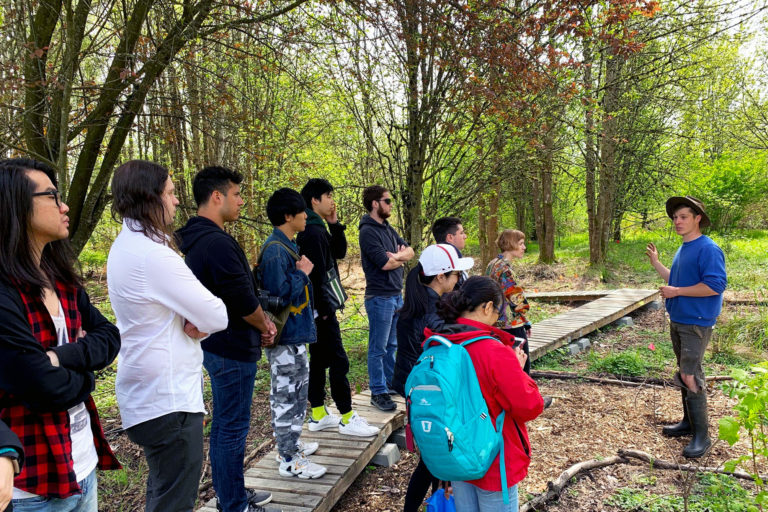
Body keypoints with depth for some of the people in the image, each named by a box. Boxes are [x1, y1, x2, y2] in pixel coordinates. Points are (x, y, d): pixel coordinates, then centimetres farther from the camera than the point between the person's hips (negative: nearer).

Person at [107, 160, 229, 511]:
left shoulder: (125, 245, 8)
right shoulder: (153, 255, -23)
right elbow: (218, 317, -20)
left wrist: (193, 321, -8)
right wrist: (201, 322, 1)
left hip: (147, 392, 10)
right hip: (168, 399, -10)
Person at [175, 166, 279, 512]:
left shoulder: (198, 240, 10)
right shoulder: (218, 243, -23)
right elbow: (244, 301, -23)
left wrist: (259, 322, 7)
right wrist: (265, 326, -4)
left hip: (215, 344, 10)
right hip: (233, 349, -10)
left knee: (223, 423, 20)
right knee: (233, 428, 2)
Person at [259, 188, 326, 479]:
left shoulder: (287, 246, 12)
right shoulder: (275, 250, -20)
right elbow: (280, 294, -26)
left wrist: (302, 273, 3)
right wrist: (302, 273, -15)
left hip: (295, 333, 11)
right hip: (285, 337, -11)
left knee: (297, 390, 20)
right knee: (286, 395, -1)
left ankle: (290, 444, 34)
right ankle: (289, 460, 9)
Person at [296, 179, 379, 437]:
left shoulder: (318, 228, 15)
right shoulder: (313, 232, -17)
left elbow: (340, 252, 18)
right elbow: (315, 273, -22)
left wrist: (334, 223, 7)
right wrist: (323, 308, -20)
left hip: (319, 309, 11)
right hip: (321, 309, -11)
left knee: (319, 360, 14)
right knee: (339, 361, -4)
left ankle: (318, 415, 23)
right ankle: (347, 419, 4)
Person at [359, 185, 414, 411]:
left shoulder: (388, 229, 14)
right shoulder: (368, 231, -15)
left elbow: (409, 251, 11)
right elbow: (385, 263, -21)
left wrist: (397, 255, -10)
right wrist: (402, 258, -2)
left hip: (396, 295, 9)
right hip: (380, 297, -9)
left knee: (391, 345, 18)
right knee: (378, 348, 0)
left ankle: (392, 381, 30)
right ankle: (378, 392, 7)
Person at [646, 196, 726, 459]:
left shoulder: (708, 249, -16)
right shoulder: (682, 250, 12)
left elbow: (715, 285, -24)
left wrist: (676, 292, -19)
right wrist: (655, 262, 18)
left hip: (696, 324, -9)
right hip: (677, 321, 9)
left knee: (690, 376, -9)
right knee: (685, 373, 16)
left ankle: (701, 434, 1)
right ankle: (689, 422, 29)